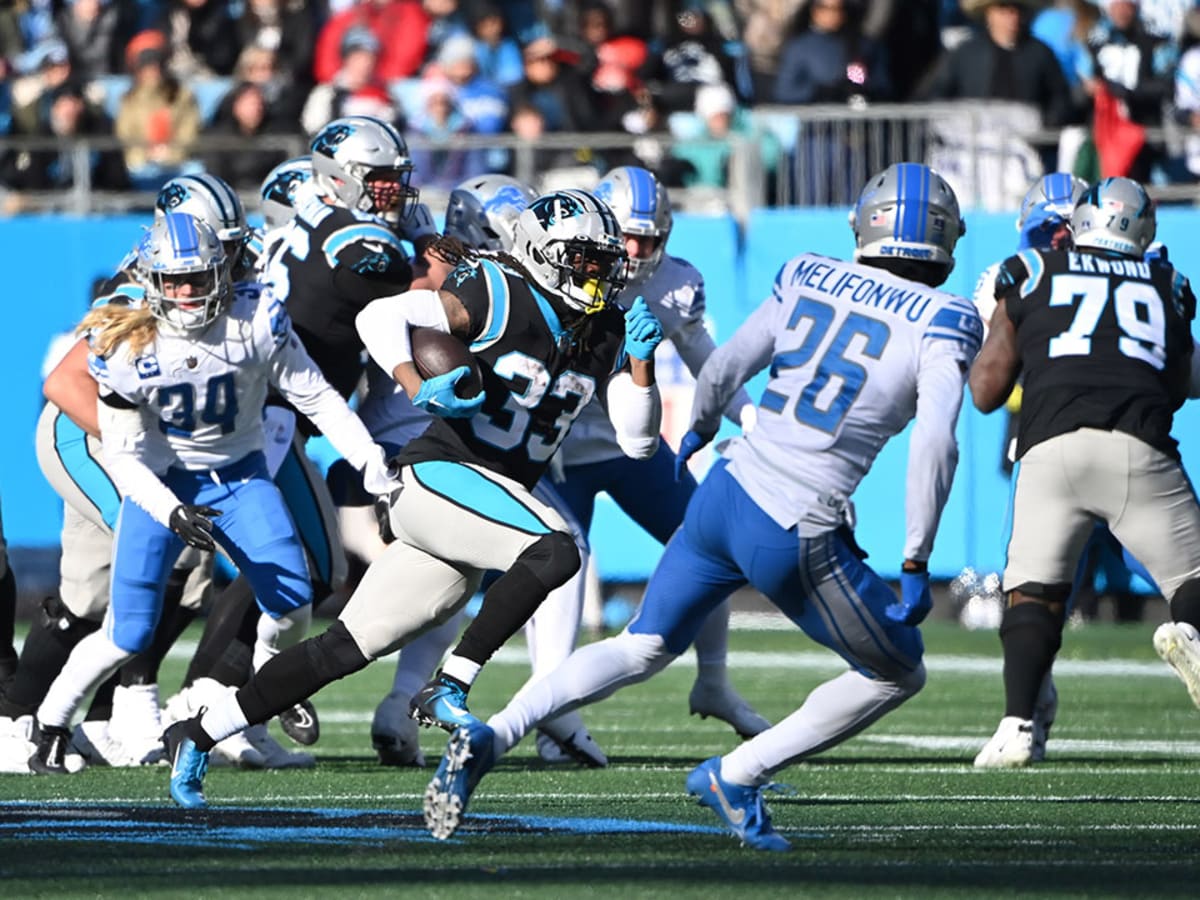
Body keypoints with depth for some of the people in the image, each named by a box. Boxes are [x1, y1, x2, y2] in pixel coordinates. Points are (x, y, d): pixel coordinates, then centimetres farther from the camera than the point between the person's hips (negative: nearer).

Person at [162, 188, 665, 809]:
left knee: (347, 648, 6)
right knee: (556, 550, -29)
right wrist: (419, 391, -31)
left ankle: (200, 736, 15)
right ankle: (449, 688, -20)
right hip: (440, 474, -7)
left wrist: (640, 360, -5)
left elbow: (638, 441, 10)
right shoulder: (501, 297, -10)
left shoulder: (604, 332, 11)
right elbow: (380, 317, -17)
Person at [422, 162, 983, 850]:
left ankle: (490, 739, 3)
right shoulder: (942, 322, -5)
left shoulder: (809, 279, 8)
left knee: (640, 650, 21)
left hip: (722, 497, 5)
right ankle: (738, 776, 11)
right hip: (798, 538, -5)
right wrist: (916, 567, -11)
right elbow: (934, 445, -17)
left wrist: (700, 432, 36)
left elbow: (721, 372, 14)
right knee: (899, 674, 16)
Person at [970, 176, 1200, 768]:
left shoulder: (1030, 277, 19)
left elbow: (985, 393, 20)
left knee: (1032, 594, 9)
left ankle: (1016, 725, -10)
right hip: (1140, 450, 0)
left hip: (1052, 447, 0)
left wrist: (998, 331, 37)